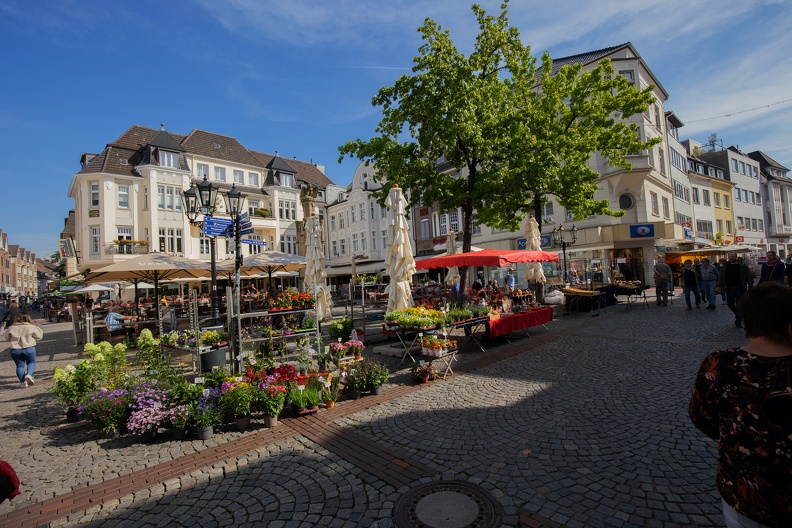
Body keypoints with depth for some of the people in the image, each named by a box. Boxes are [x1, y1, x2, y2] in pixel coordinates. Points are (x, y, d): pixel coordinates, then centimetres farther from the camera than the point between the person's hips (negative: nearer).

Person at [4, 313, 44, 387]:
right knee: (32, 362, 15)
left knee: (19, 365, 11)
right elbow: (39, 337, 0)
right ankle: (29, 374, -11)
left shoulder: (11, 328, 1)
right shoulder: (31, 327, -7)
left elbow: (7, 338, 14)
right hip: (29, 349, -2)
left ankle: (23, 382, 8)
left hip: (15, 350, 2)